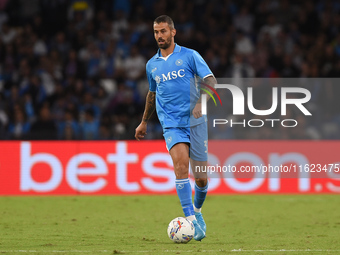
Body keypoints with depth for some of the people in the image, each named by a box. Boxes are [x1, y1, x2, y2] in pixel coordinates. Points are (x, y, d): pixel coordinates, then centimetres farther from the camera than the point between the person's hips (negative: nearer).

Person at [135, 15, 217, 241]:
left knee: (201, 178, 1)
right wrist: (144, 122, 35)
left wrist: (201, 102, -23)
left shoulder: (189, 56, 2)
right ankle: (190, 219, -27)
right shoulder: (152, 65, 14)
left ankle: (197, 210, 32)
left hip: (195, 122, -1)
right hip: (171, 124, 1)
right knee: (181, 163, -24)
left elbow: (211, 81, -5)